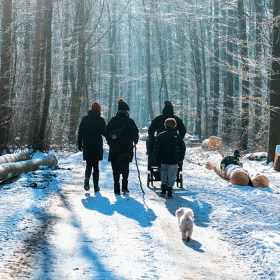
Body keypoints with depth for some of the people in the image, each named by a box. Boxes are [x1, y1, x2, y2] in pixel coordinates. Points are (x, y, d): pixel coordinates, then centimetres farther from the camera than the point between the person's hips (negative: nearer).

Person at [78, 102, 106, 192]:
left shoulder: (85, 119, 3)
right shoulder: (101, 120, -4)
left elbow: (80, 133, 4)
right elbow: (104, 133, -4)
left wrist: (79, 145, 11)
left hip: (87, 145, 2)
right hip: (97, 146, -1)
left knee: (89, 165, 13)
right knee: (96, 165, 8)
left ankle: (87, 179, -16)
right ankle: (96, 186, 4)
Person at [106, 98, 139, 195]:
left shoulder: (113, 120, 1)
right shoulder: (130, 121, -3)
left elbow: (107, 132, 2)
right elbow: (136, 133, 0)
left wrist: (110, 143, 13)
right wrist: (135, 141, 18)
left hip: (114, 148, 1)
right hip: (127, 148, -1)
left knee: (116, 168, 6)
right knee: (125, 167, 13)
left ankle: (117, 189, 1)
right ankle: (124, 187, 5)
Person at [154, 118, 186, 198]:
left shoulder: (161, 135, 1)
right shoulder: (178, 136, 2)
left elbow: (157, 147, 1)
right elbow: (183, 147, 4)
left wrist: (157, 158, 8)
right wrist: (181, 158, 11)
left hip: (164, 159, 1)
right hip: (174, 159, -1)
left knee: (164, 173, 17)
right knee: (172, 175, 2)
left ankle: (163, 190, 20)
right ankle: (169, 191, -7)